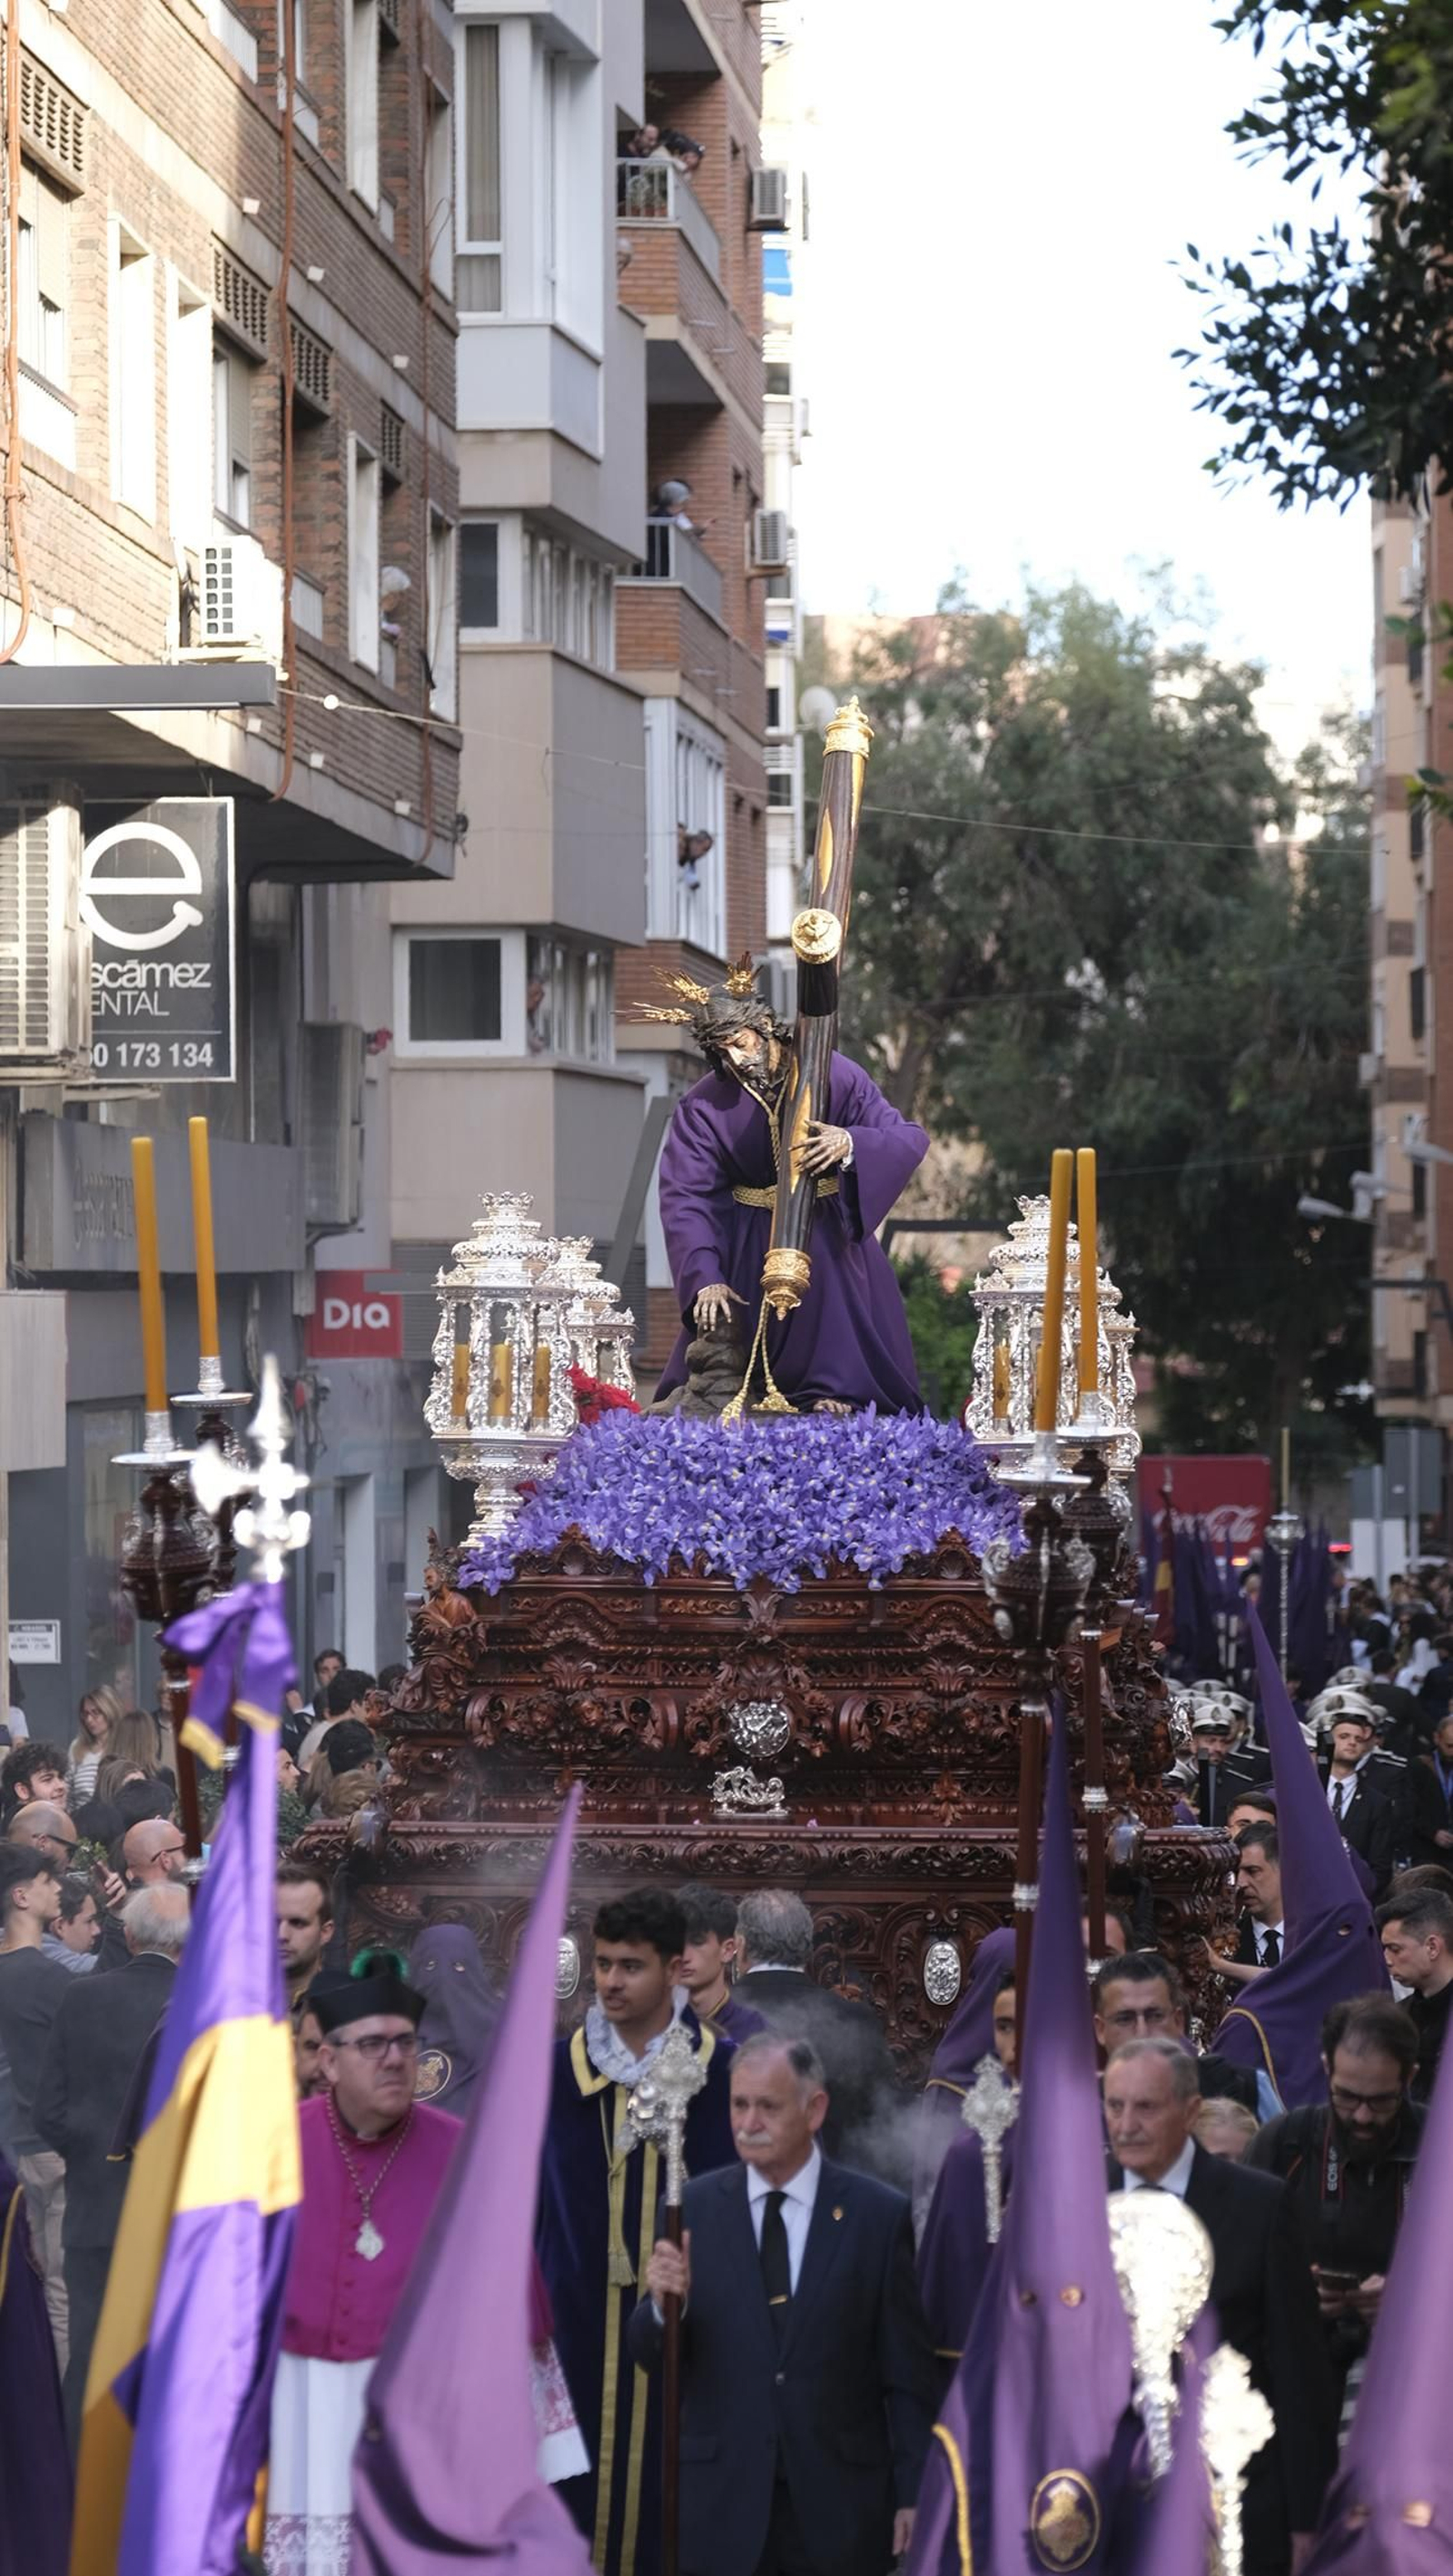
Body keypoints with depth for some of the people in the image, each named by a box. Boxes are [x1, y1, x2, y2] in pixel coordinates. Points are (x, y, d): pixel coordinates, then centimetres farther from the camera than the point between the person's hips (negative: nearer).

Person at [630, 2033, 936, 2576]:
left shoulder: (878, 2214, -1)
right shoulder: (693, 2209, 3)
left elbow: (908, 2375, 2)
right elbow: (652, 2356, 3)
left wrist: (912, 2495, 1)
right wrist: (665, 2302, -19)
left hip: (839, 2507, -1)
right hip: (721, 2506, 1)